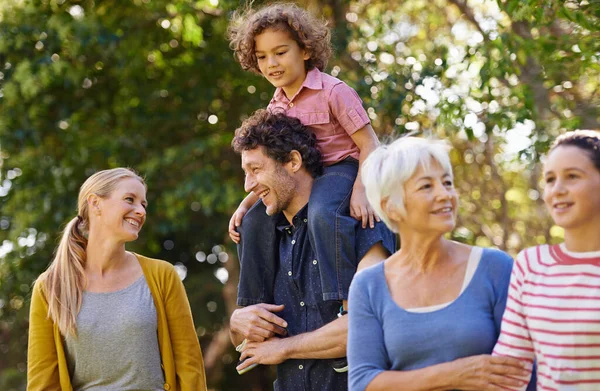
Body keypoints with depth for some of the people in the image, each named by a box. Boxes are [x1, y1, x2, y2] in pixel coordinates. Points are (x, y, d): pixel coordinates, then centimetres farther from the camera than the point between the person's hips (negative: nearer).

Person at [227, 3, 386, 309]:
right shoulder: (276, 108, 11)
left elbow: (369, 144, -15)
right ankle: (257, 305, 10)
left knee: (322, 213, -37)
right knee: (253, 222, 1)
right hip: (300, 179, 8)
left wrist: (360, 191, -29)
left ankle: (345, 298, -39)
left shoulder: (332, 91, -12)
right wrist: (246, 204, 5)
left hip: (341, 168, -8)